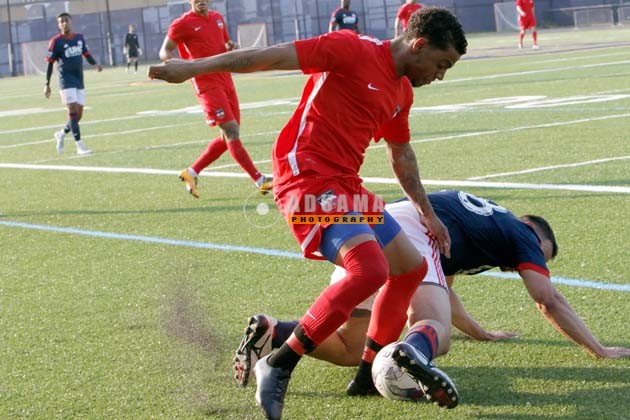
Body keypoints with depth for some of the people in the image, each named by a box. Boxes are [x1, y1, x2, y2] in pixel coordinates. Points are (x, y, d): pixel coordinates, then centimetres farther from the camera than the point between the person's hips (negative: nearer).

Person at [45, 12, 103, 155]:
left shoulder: (79, 37, 8)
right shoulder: (56, 41, -7)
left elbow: (86, 54, 18)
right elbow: (50, 63, -4)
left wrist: (95, 64, -3)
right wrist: (47, 84, -5)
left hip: (79, 81, 6)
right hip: (66, 81, -6)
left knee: (78, 114, 6)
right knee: (73, 110, -15)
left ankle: (61, 134, 30)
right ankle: (79, 145, -13)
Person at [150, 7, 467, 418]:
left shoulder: (402, 91, 17)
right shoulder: (353, 49, -9)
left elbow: (402, 155, 32)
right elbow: (275, 55, -13)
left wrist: (427, 213, 36)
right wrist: (194, 67, -17)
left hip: (347, 186, 10)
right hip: (310, 179, -10)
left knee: (412, 267, 13)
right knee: (370, 270, -25)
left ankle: (369, 374, 24)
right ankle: (278, 366, -17)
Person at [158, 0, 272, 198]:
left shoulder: (218, 18, 15)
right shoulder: (183, 24, -5)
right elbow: (164, 52, 0)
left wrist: (232, 46, 4)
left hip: (226, 81, 8)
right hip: (207, 84, -8)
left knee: (229, 137, 8)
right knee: (231, 130, -12)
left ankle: (191, 173, 19)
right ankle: (260, 181, -12)